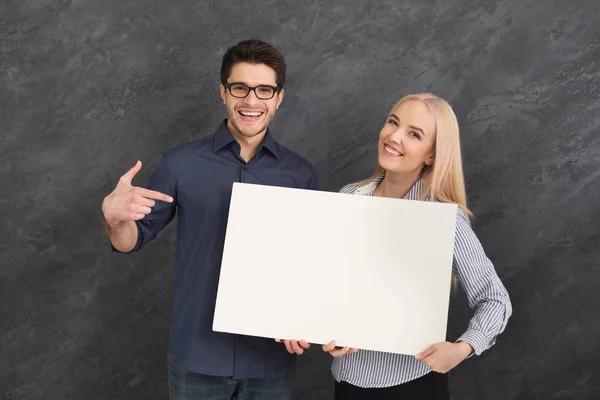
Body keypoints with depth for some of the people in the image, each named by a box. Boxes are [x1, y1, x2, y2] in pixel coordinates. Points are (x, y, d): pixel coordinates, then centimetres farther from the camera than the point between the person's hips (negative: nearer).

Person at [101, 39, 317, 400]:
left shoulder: (301, 174, -2)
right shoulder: (182, 163, -5)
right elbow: (133, 241, 0)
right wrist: (114, 217, -21)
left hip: (271, 359, 1)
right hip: (197, 354, -1)